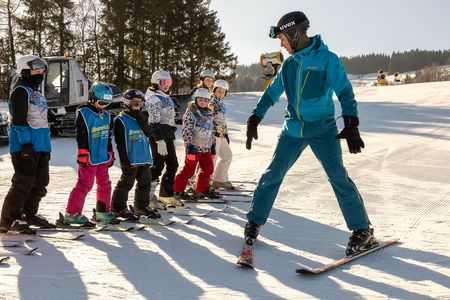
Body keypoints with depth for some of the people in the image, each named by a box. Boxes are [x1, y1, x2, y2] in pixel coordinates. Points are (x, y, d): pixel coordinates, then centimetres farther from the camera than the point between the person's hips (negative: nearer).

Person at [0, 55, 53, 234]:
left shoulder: (37, 94, 22)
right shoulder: (21, 91, -8)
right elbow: (19, 120, -17)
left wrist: (47, 147, 23)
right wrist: (26, 143, -23)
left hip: (41, 147, 10)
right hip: (26, 147, -10)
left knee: (40, 182, 14)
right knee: (23, 182, -11)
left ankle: (30, 214, 28)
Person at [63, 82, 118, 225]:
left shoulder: (106, 115, 14)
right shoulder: (83, 113, -9)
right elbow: (81, 136, -13)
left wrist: (110, 153, 20)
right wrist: (83, 154, -16)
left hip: (103, 158, 8)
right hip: (89, 158, -8)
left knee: (105, 184, 13)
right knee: (85, 185, -7)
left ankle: (103, 212, 24)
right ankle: (72, 213, 0)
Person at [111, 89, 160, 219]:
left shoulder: (142, 117, 14)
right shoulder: (120, 120, -8)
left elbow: (148, 132, -1)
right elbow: (120, 143, -11)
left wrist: (140, 118, -11)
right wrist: (125, 161, -15)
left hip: (144, 158, 7)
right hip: (131, 160, -7)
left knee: (145, 183, 13)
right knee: (126, 183, -1)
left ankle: (142, 206, 27)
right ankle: (119, 207, 10)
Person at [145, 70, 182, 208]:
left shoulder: (165, 97, 19)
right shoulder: (154, 98, -12)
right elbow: (154, 121, -20)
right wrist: (160, 140, -25)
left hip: (168, 134, 10)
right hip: (158, 135, -10)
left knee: (173, 165, 11)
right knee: (158, 165, -7)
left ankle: (166, 195, 22)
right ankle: (149, 197, 0)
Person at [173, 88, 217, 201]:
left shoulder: (209, 114, 14)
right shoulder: (190, 112, -9)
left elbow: (211, 131, 21)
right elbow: (187, 130, -14)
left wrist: (213, 145, 19)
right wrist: (189, 145, -19)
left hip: (206, 147, 8)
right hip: (194, 147, -8)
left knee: (208, 168, 12)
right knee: (189, 170, -6)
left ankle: (202, 190, 27)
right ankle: (178, 191, 3)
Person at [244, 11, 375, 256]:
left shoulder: (327, 59, -6)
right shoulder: (289, 65, 10)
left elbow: (345, 92, -10)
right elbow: (271, 94, 19)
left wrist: (351, 125, -21)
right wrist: (254, 120, 16)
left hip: (323, 129, -4)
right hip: (293, 129, 4)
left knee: (338, 176, -11)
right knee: (272, 175, 2)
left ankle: (362, 230, -2)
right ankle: (254, 222, 15)